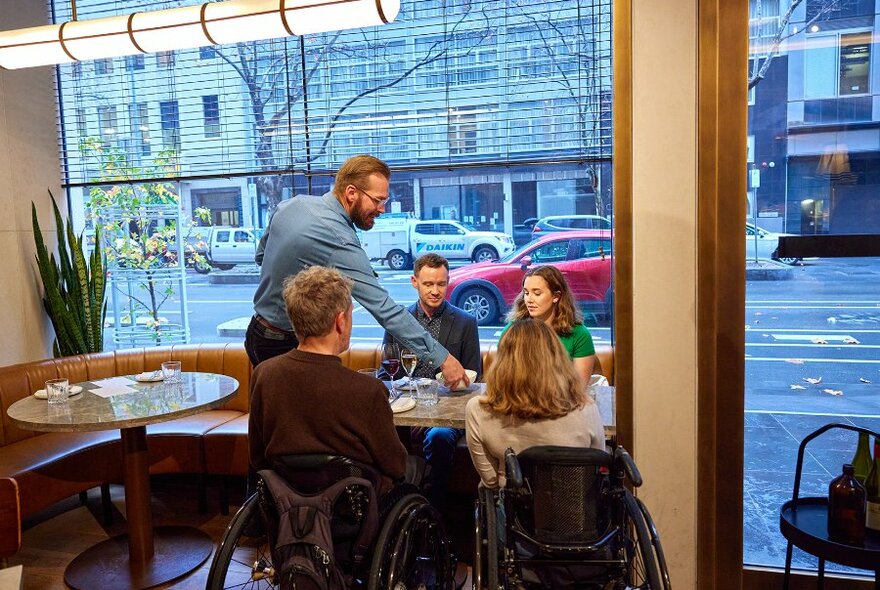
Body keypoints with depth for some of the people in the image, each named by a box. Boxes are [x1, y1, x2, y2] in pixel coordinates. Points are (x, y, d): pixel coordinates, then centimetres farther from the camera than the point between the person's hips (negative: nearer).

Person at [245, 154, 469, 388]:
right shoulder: (339, 242, -28)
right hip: (287, 348, -9)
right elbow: (385, 309, -30)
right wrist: (441, 358, -27)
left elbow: (261, 255, 14)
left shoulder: (292, 204, -2)